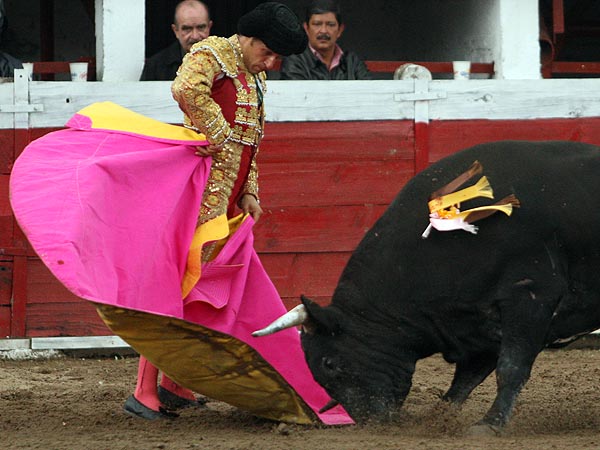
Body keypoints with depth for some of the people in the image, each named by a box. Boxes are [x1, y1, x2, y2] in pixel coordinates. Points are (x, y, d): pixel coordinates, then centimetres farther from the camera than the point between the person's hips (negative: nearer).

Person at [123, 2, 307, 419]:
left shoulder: (256, 79, 22)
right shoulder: (210, 55, -7)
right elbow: (188, 89, -29)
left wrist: (249, 193, 18)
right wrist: (219, 134, -21)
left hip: (230, 197, 9)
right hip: (205, 189, -9)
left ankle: (174, 385, 17)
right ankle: (145, 392, -9)